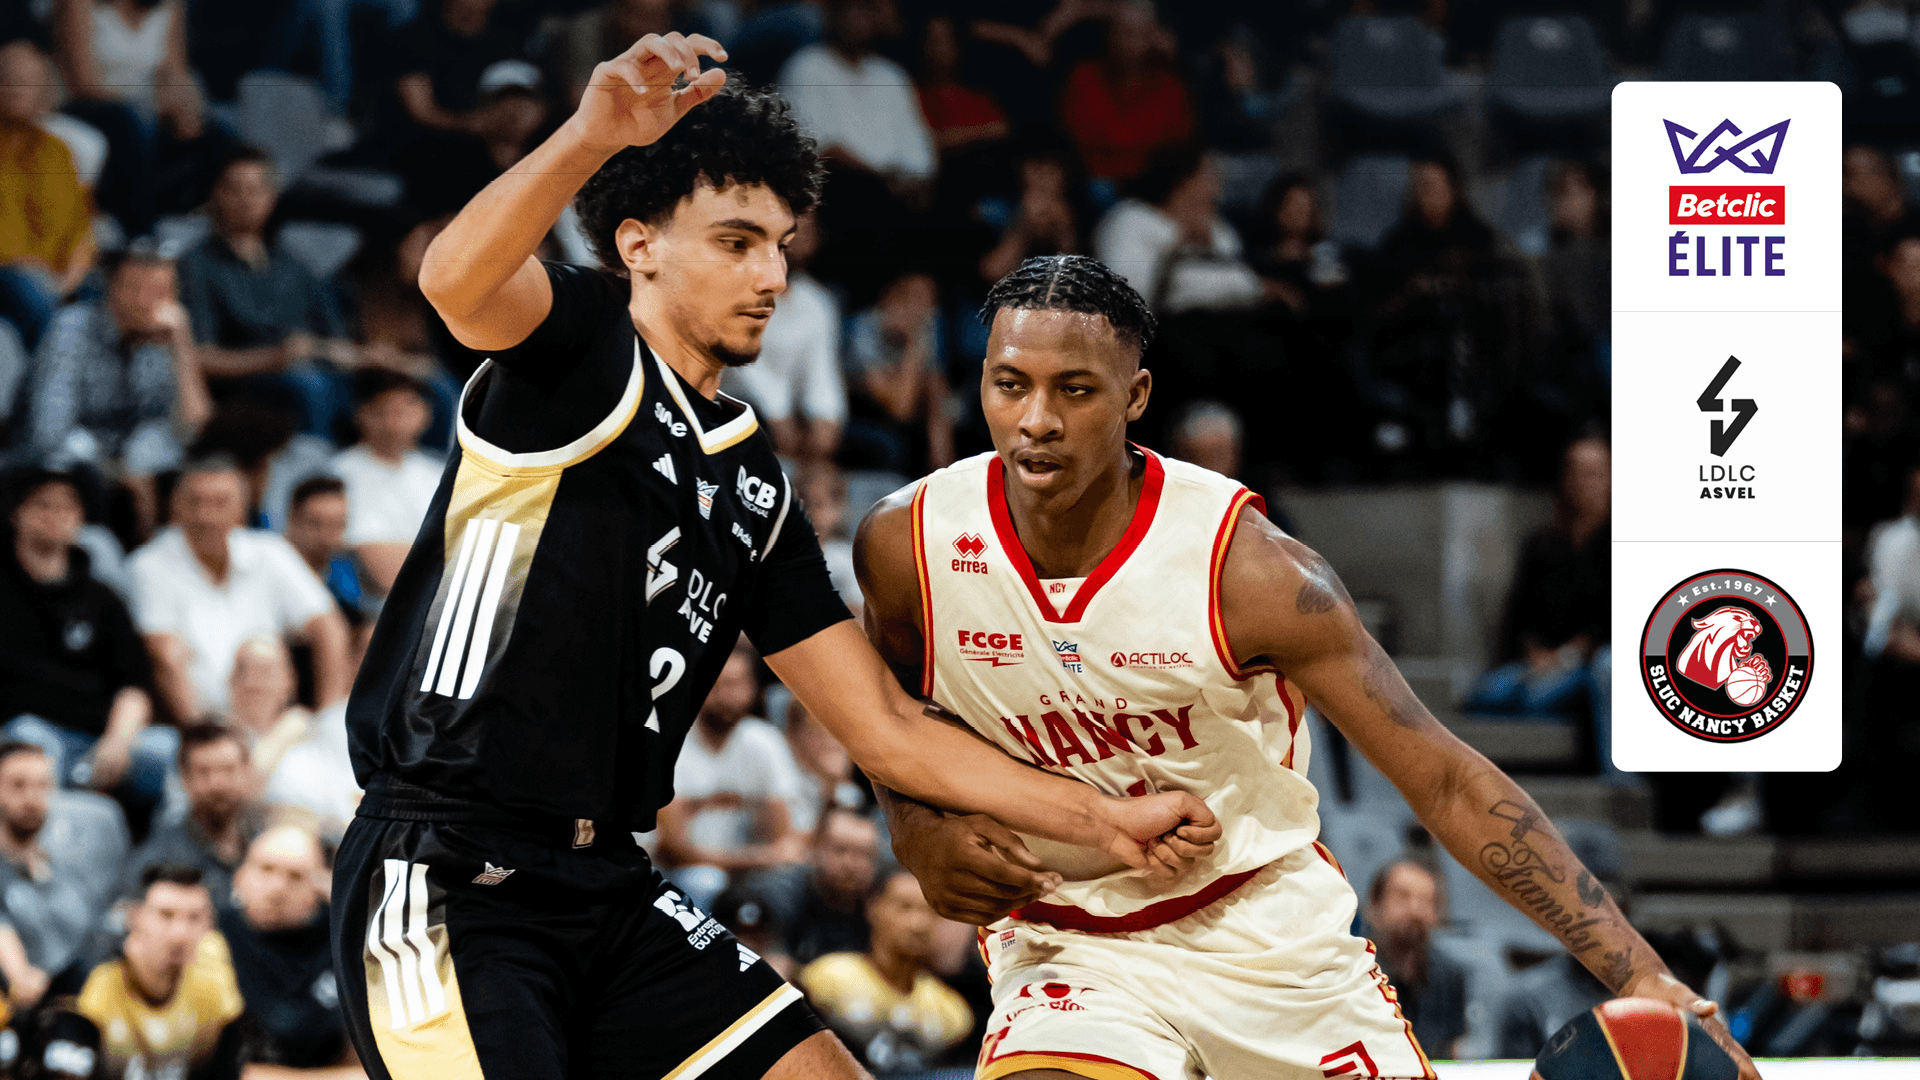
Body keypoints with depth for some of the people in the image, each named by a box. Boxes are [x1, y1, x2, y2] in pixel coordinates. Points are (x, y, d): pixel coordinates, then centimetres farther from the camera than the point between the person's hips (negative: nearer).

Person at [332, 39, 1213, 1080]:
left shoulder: (750, 484, 18)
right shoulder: (584, 350, -4)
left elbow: (885, 729, 20)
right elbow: (455, 281, -30)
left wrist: (1107, 820, 14)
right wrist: (592, 136, -47)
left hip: (609, 889, 8)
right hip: (444, 881, -8)